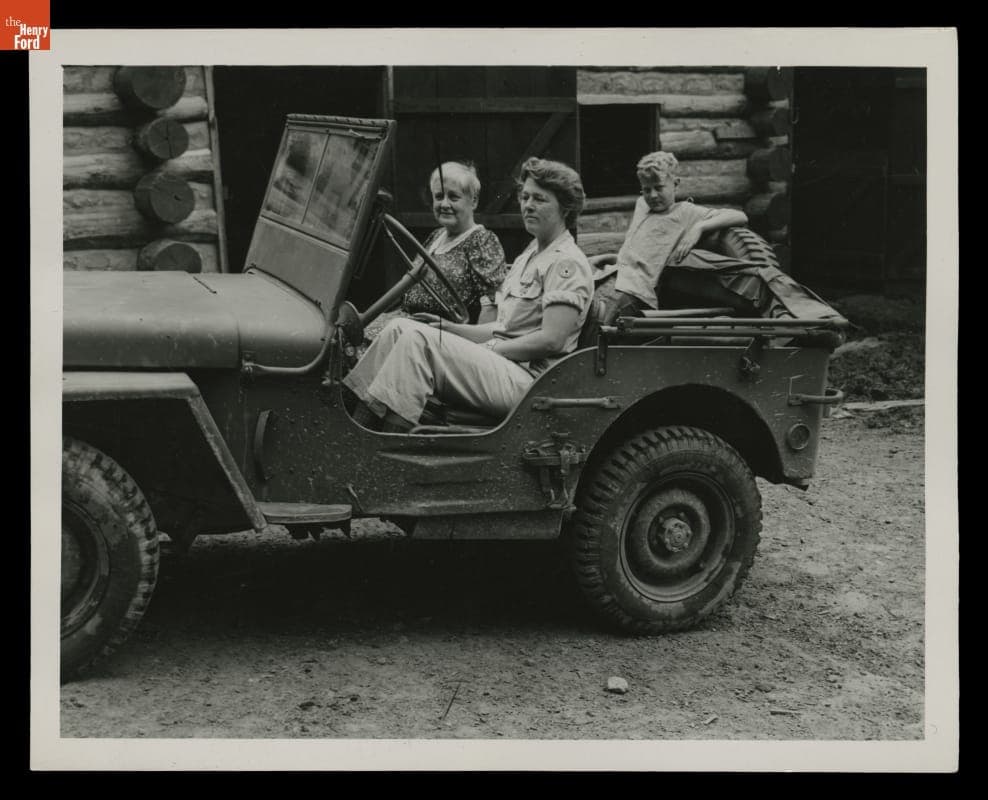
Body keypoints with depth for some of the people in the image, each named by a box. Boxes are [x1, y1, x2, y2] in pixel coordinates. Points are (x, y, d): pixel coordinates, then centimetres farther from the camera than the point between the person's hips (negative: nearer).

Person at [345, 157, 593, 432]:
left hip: (526, 381, -9)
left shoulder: (568, 263, -7)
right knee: (399, 328, -4)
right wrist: (452, 329, 10)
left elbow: (552, 340, -17)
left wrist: (490, 350, -12)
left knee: (419, 339, -23)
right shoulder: (529, 256, 24)